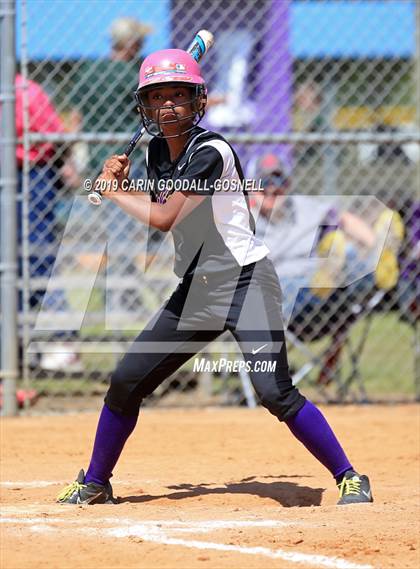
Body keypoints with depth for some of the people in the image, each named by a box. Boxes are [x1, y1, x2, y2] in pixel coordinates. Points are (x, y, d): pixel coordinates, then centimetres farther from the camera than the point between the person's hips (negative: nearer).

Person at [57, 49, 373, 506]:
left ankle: (349, 477, -10)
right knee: (126, 381, 5)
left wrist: (113, 192, -8)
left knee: (275, 392, -20)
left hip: (245, 280, -8)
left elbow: (165, 219, -23)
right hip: (195, 288, 8)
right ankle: (94, 484, 21)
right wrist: (121, 180, 5)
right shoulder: (157, 152, 7)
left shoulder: (209, 152, -18)